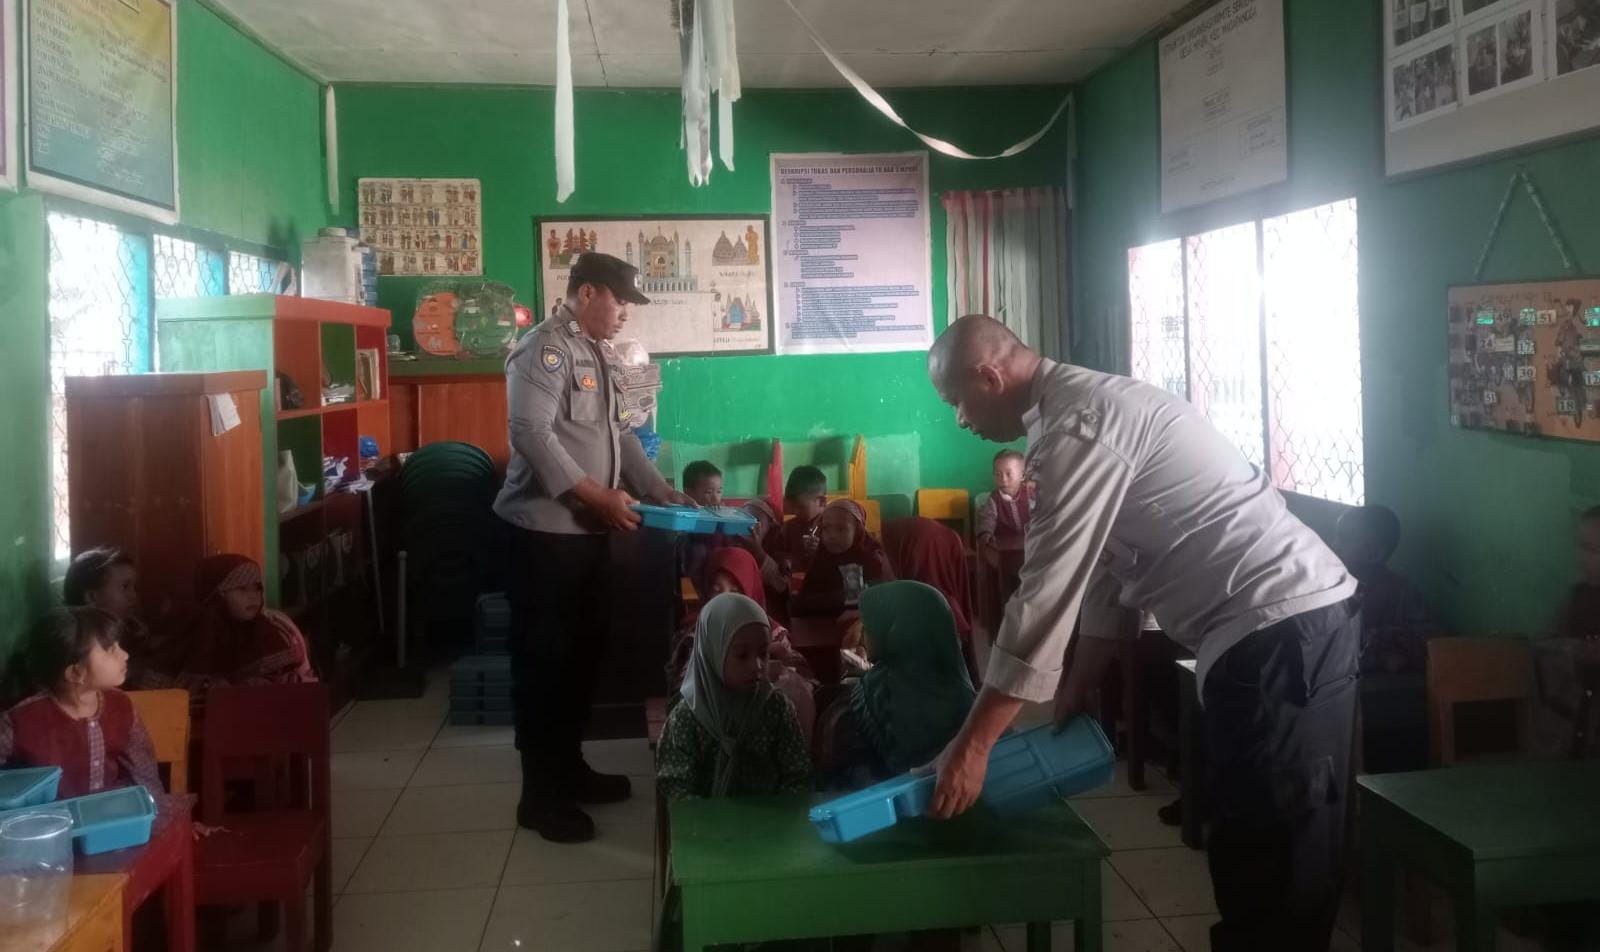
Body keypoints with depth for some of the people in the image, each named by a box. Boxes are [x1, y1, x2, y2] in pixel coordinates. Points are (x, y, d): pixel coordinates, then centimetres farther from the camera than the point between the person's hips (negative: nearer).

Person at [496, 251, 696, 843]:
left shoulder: (600, 355, 17)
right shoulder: (544, 350, -13)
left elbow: (619, 435, 21)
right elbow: (531, 434, -23)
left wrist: (663, 492, 13)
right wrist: (597, 495, -24)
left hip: (589, 529, 9)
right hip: (547, 529, -9)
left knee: (584, 650, 15)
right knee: (545, 657, -2)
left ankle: (568, 768, 29)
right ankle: (540, 795, 6)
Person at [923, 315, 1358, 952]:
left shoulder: (1076, 425, -15)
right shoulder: (1089, 407, 17)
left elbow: (1046, 597, -18)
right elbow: (1111, 578, 21)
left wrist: (972, 745, -13)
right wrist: (1071, 703, 22)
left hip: (1279, 631, -10)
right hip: (1299, 621, 10)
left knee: (1276, 862, -1)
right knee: (1254, 848, 19)